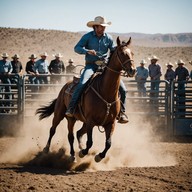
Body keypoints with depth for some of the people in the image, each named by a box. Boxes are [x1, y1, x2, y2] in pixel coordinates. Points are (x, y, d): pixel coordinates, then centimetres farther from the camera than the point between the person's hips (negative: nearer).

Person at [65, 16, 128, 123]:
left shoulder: (108, 38, 7)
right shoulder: (88, 37, -1)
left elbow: (114, 50, 15)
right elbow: (77, 48, -9)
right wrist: (87, 51, -27)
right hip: (91, 66, -3)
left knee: (122, 89, -7)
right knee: (82, 84, -31)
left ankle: (122, 112, 6)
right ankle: (71, 108, -25)